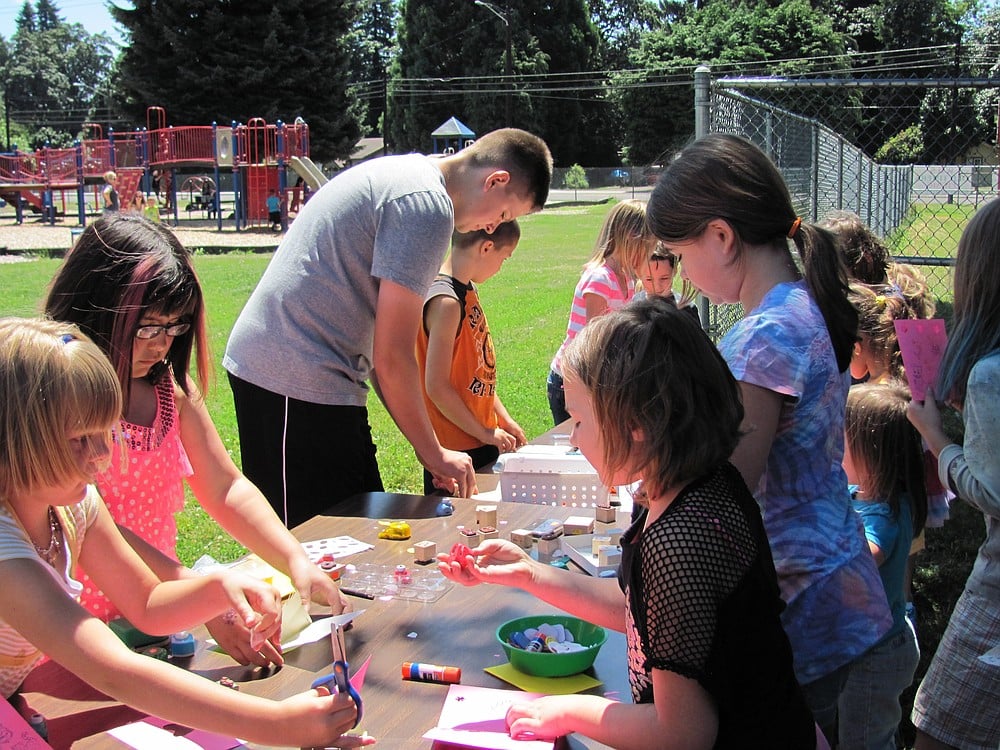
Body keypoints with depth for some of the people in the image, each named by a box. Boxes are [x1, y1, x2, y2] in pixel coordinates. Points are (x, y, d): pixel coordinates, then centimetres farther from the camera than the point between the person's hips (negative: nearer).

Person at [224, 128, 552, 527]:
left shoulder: (401, 174, 17)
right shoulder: (427, 204, -15)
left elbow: (379, 340, 18)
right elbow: (392, 358, -15)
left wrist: (426, 446, 16)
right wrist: (433, 452, -1)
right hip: (301, 382, -10)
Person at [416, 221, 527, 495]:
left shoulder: (467, 290, 9)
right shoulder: (446, 302, -21)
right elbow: (437, 387, -22)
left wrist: (503, 418, 11)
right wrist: (486, 433, -14)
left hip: (481, 442, 9)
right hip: (456, 449, -9)